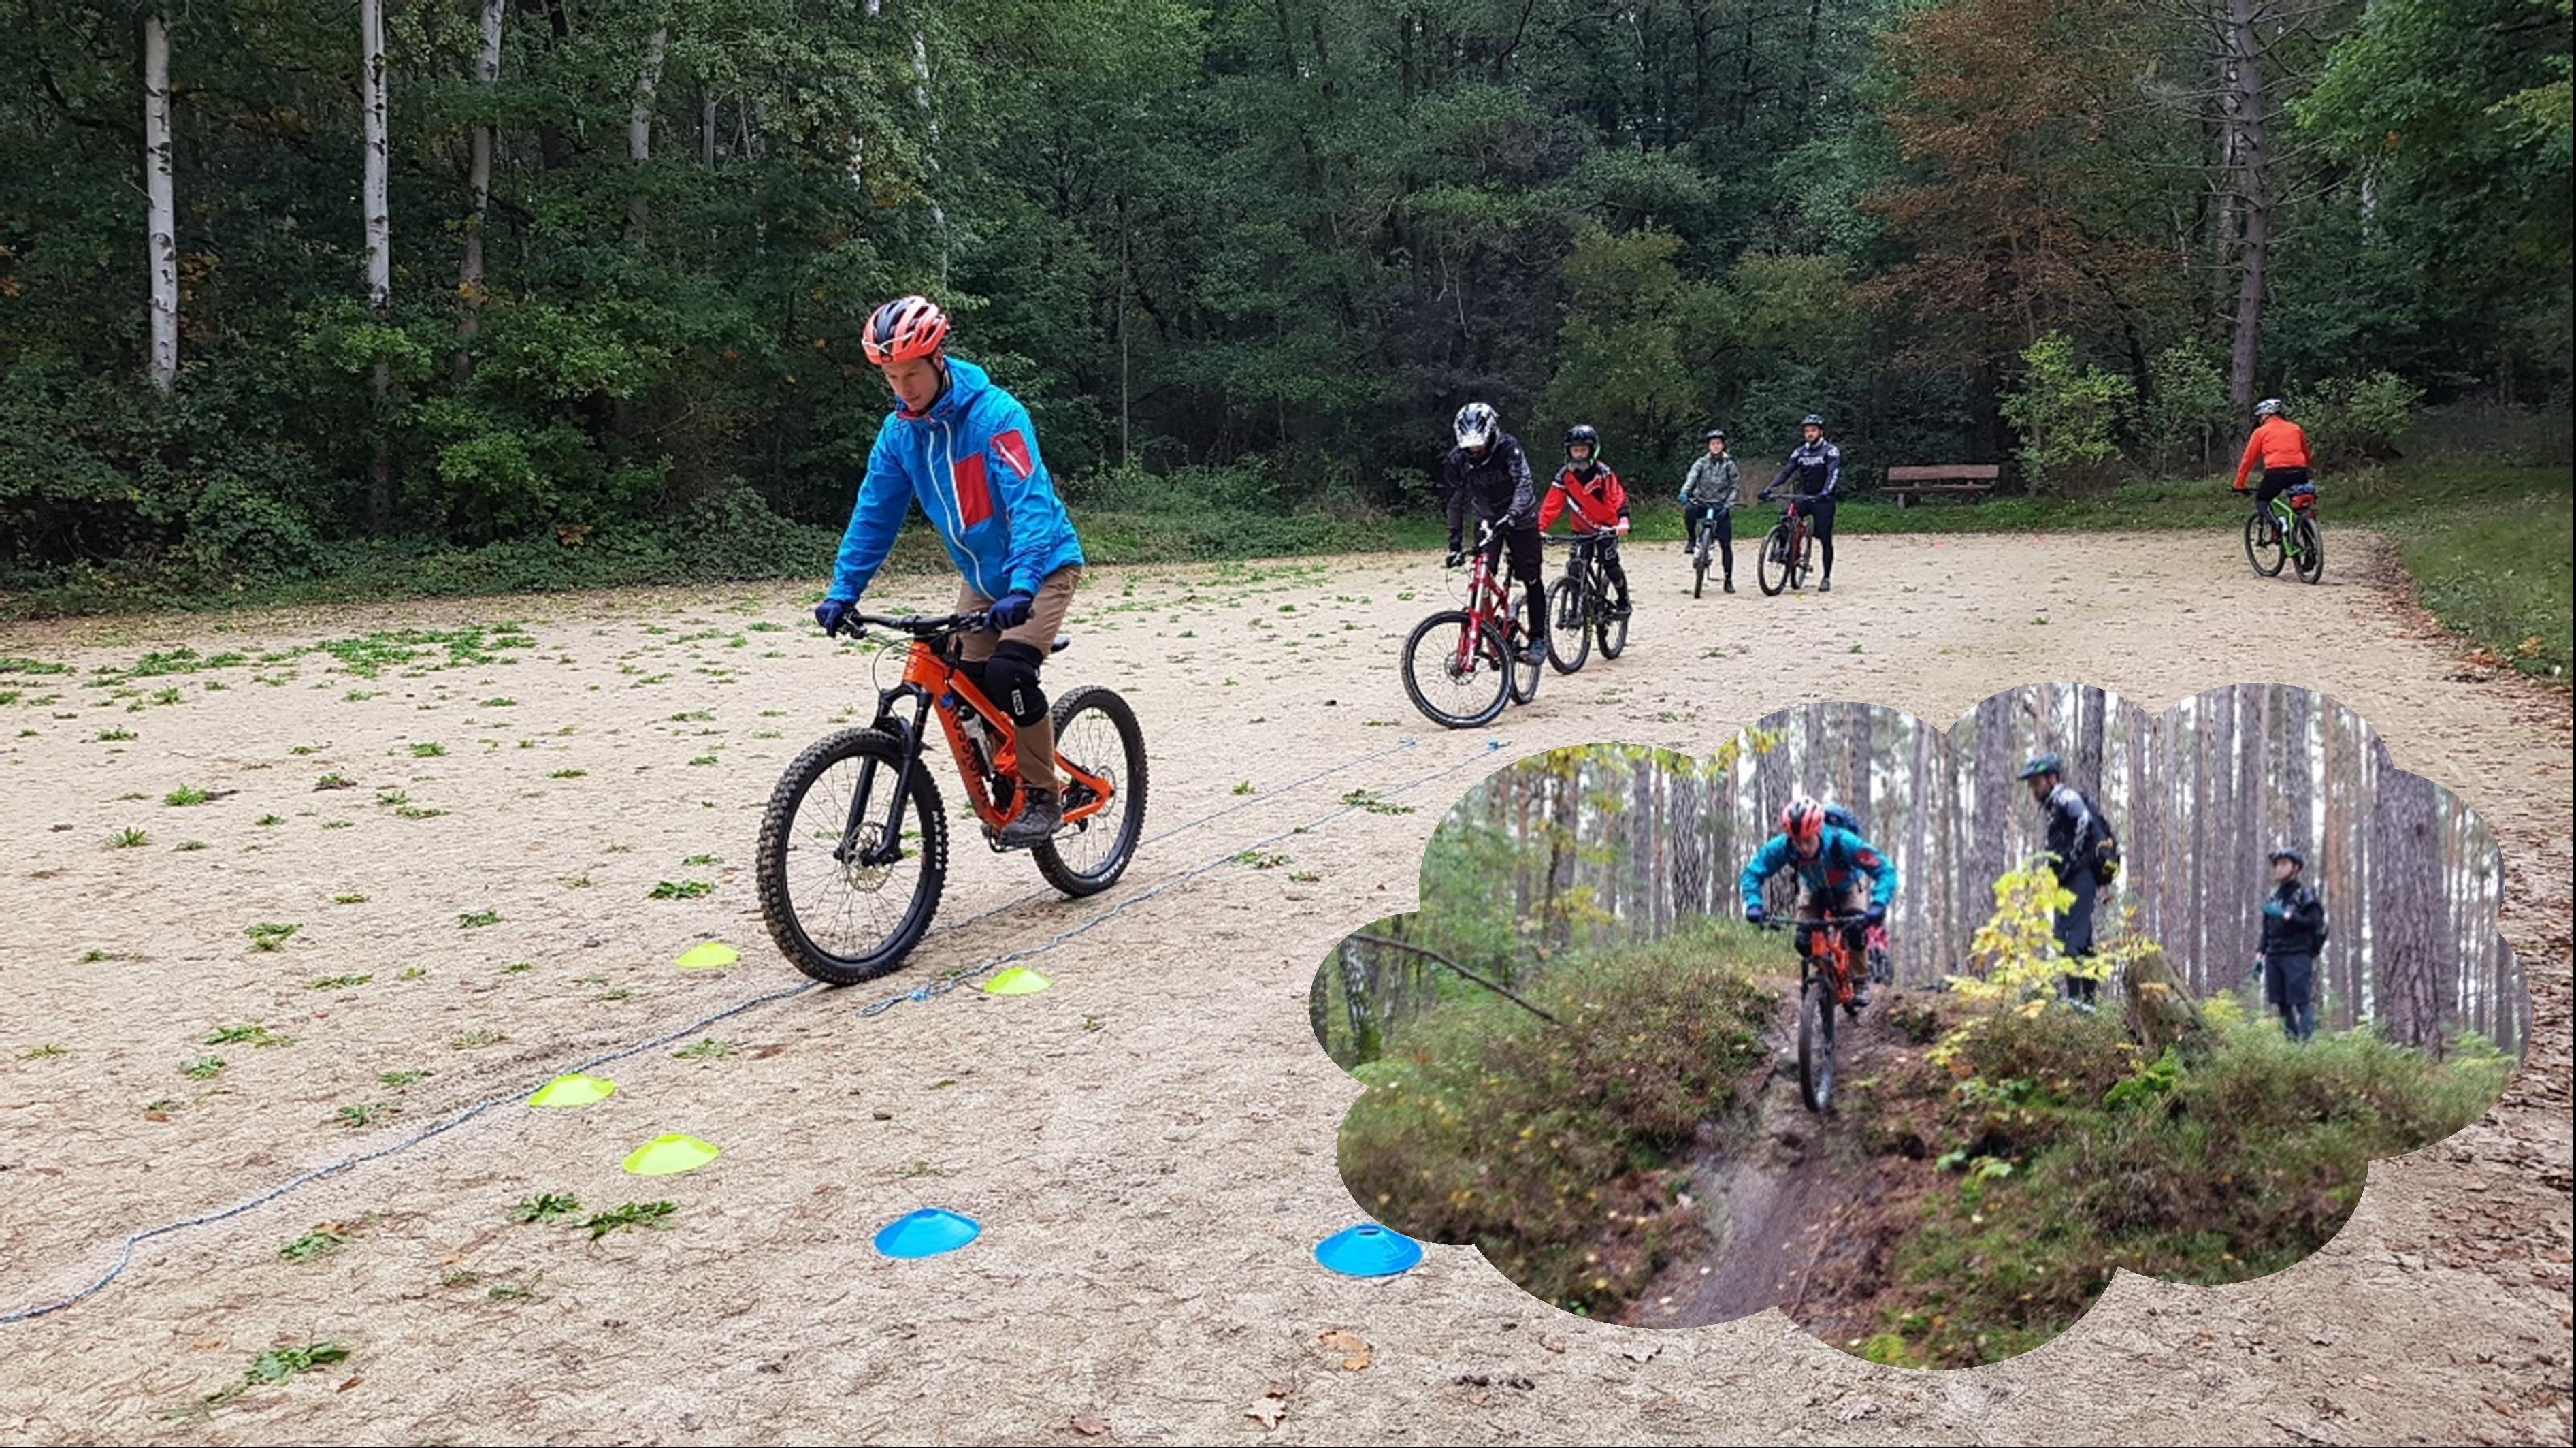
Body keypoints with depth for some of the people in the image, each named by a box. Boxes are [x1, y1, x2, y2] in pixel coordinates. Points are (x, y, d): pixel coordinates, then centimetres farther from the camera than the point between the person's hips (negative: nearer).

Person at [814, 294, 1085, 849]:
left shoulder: (994, 413, -25)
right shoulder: (899, 431, -5)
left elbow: (1030, 501, -34)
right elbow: (873, 514, 0)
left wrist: (1021, 587, -45)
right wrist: (842, 592, -7)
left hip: (1041, 566, -6)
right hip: (981, 575, 7)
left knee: (1010, 673, -22)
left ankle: (1041, 797, -6)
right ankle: (1006, 789, 20)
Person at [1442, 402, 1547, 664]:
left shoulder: (1508, 448, -25)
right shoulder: (1457, 460, -16)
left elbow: (1524, 483, -36)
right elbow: (1455, 503, -9)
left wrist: (1512, 515, -52)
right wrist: (1455, 544, -13)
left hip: (1519, 518, -2)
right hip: (1487, 521, 3)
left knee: (1531, 579, 0)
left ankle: (1538, 639, 9)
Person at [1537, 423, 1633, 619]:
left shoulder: (1602, 472, -13)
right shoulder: (1564, 475, -4)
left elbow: (1618, 497, -21)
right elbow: (1552, 504, -7)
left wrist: (1623, 520, -38)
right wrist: (1540, 528, -18)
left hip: (1606, 527, -3)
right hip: (1581, 529, 3)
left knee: (1610, 564, -14)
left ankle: (1623, 602, 5)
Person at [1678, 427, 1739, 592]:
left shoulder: (1729, 465, 5)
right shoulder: (1702, 462, 4)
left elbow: (1734, 487, 3)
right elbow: (1692, 477, -13)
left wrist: (1728, 505, -12)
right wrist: (1684, 492, -33)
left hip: (1721, 507, 0)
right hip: (1702, 503, 0)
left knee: (1726, 545, -3)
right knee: (1689, 510, -37)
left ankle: (1729, 580, 8)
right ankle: (1692, 539, -11)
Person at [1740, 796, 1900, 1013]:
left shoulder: (1843, 843, -42)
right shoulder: (1782, 847, -35)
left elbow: (1885, 870, -40)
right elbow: (1753, 872, -24)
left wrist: (1878, 904, -56)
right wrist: (1754, 904, -41)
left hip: (1846, 889, -2)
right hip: (1813, 891, 2)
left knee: (1856, 930, -25)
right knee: (1804, 942, -15)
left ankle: (1861, 982, -1)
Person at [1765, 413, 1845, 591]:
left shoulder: (1831, 451, -5)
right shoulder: (1800, 452, 8)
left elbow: (1833, 473, -18)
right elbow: (1786, 472, 2)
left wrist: (1826, 492, -37)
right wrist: (1769, 489, -12)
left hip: (1823, 500, -4)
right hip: (1804, 497, 4)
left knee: (1825, 540, -3)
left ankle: (1827, 578, 6)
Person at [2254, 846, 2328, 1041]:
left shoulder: (2305, 894, 0)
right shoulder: (2273, 896, 18)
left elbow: (2314, 922, -12)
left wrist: (2285, 915, -17)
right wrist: (2260, 956, 16)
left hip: (2298, 956, -6)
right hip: (2274, 956, 6)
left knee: (2302, 1002, -11)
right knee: (2282, 1005, 4)